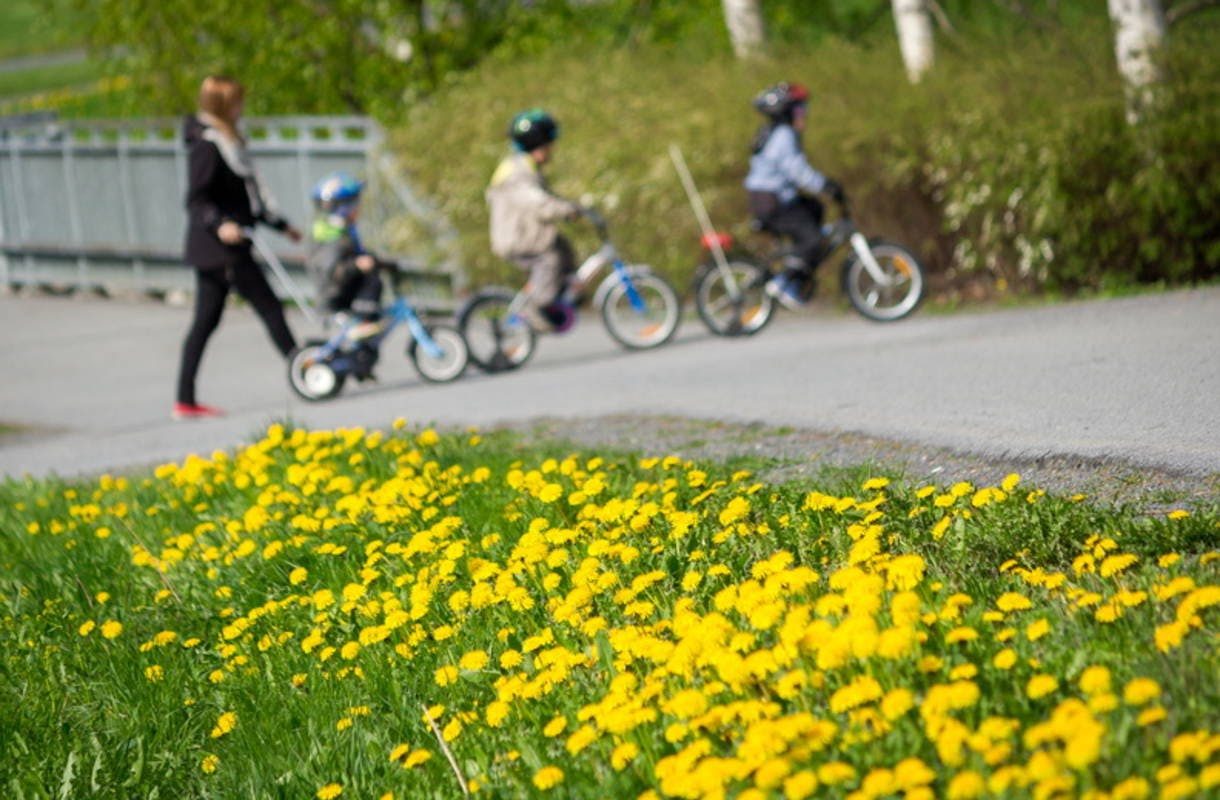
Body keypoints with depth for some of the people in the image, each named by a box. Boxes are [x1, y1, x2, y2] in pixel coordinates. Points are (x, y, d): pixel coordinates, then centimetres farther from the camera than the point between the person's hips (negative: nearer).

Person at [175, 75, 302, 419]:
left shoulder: (226, 142, 18)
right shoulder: (208, 146, -13)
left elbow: (247, 196, 27)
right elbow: (196, 200, -20)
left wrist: (280, 225, 30)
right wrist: (219, 224, -36)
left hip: (212, 248, 10)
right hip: (220, 247, -10)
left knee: (206, 320, 8)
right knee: (269, 307, -5)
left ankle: (185, 401, 8)